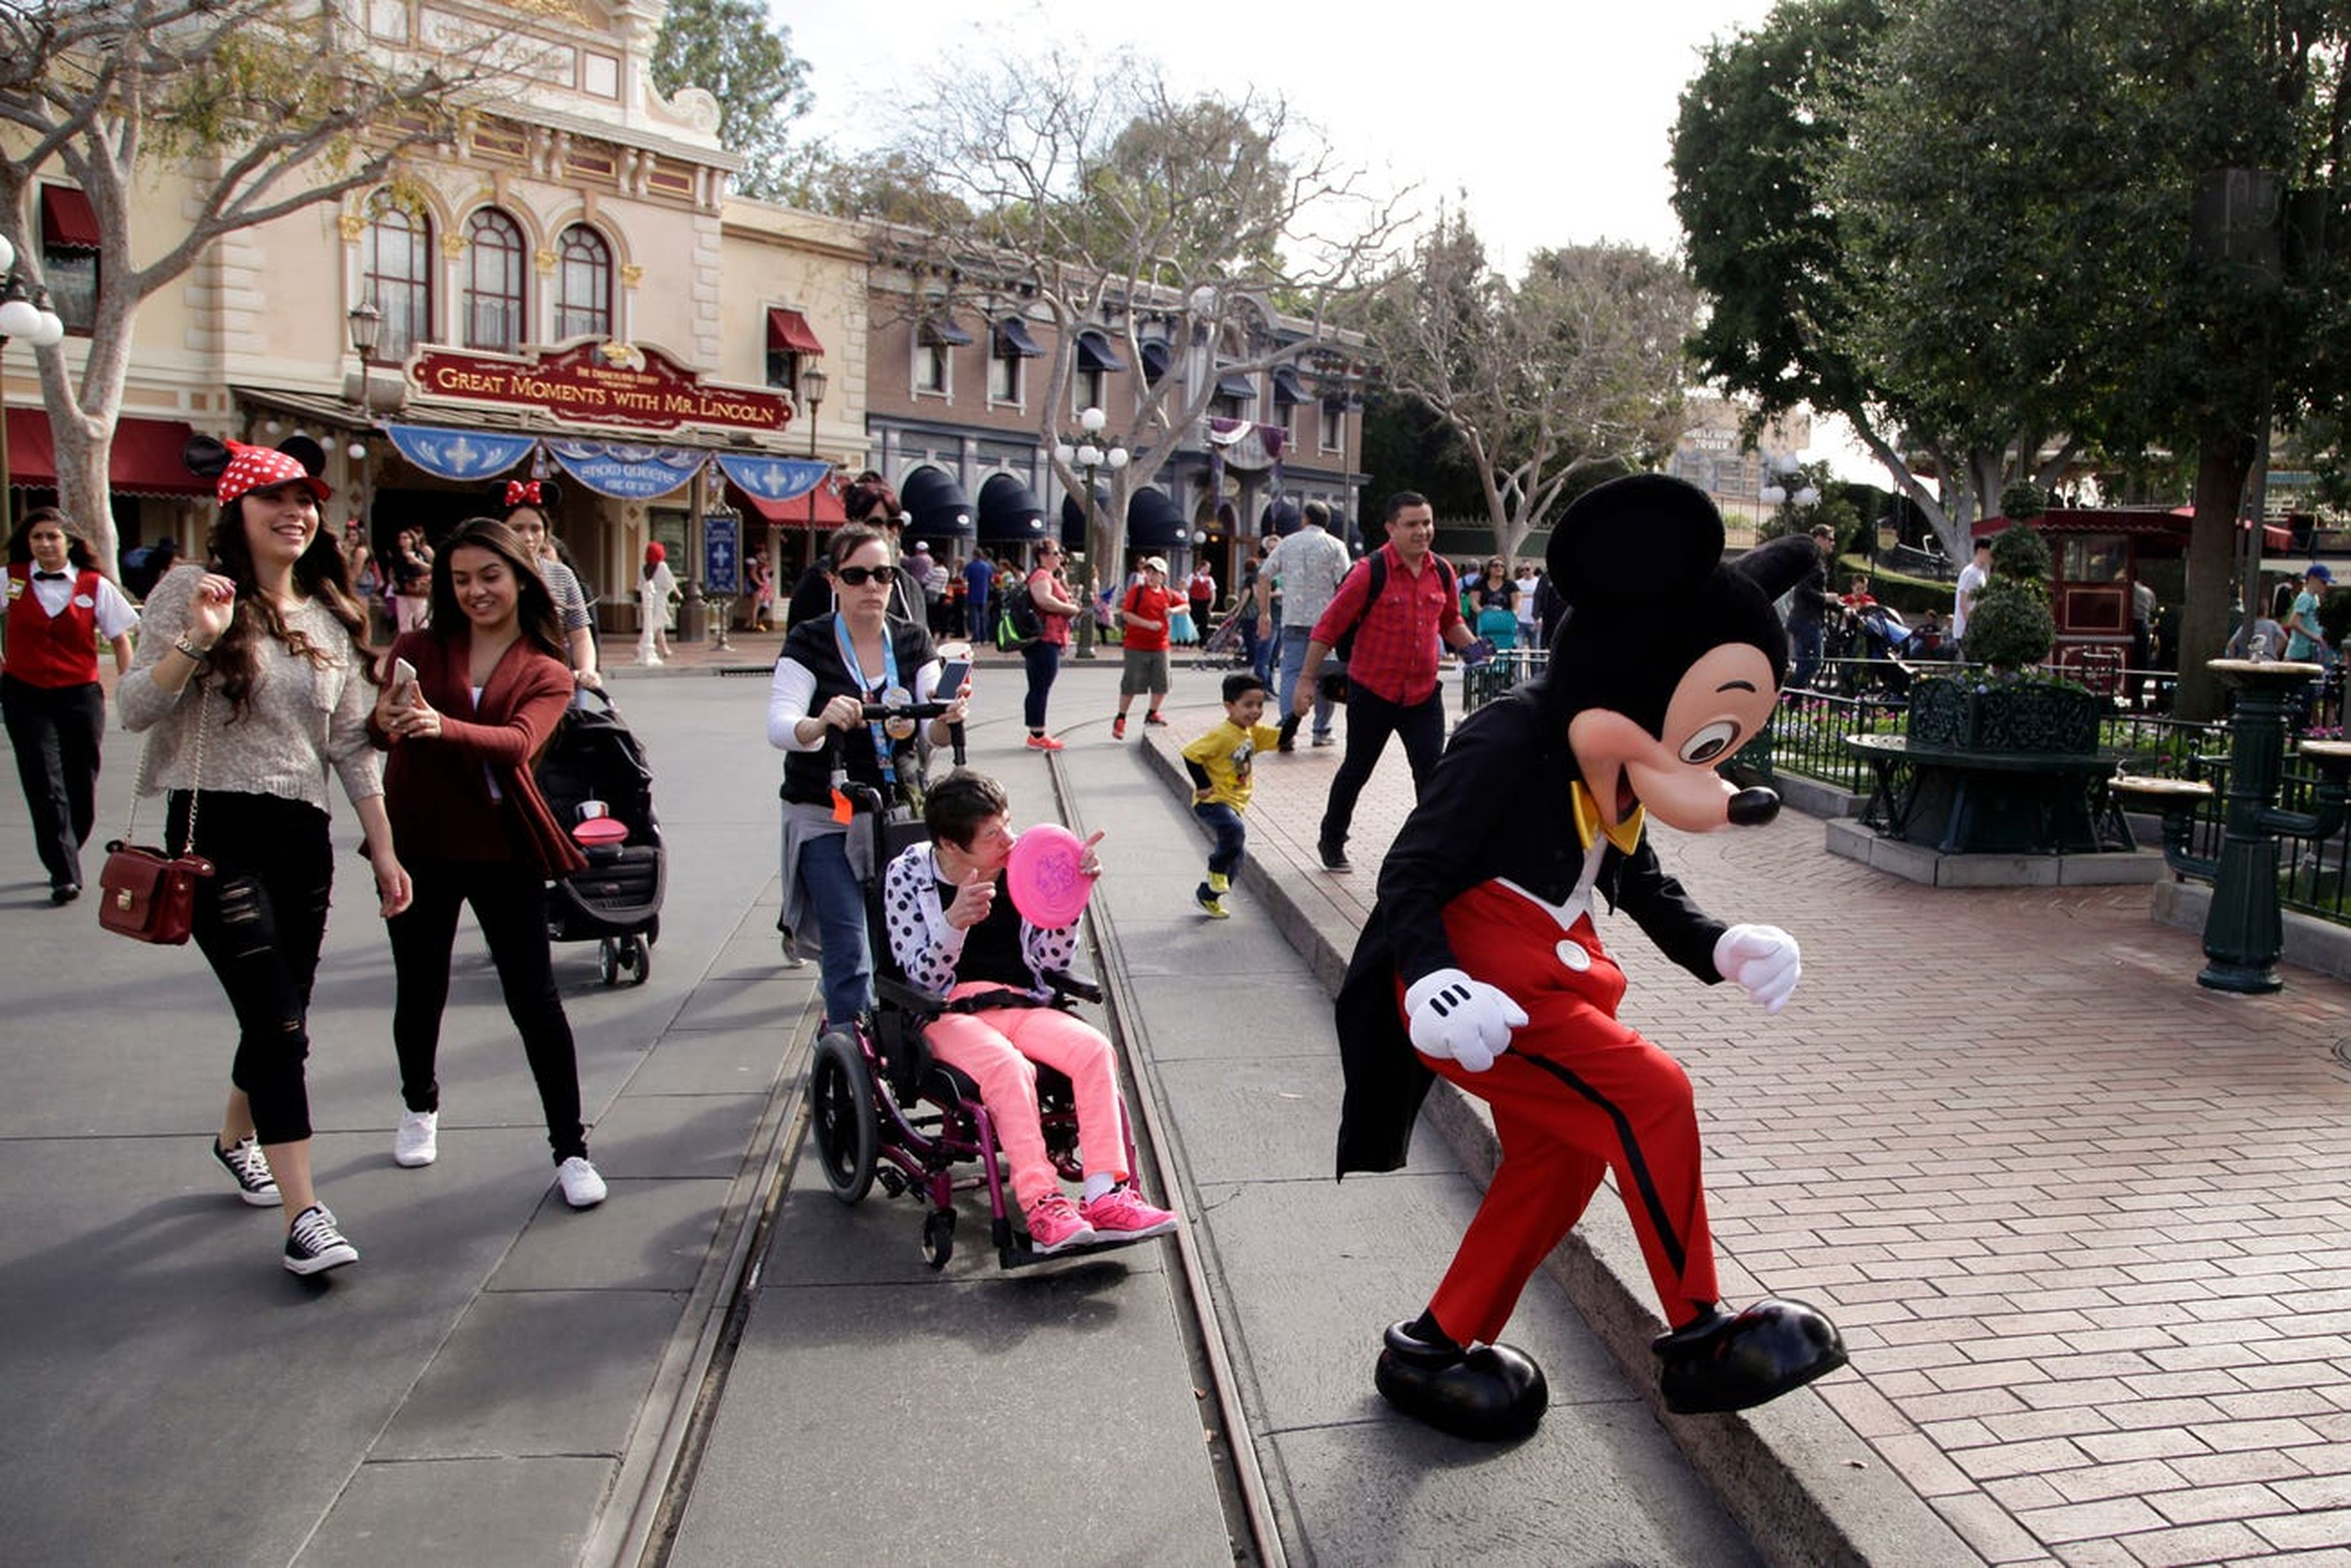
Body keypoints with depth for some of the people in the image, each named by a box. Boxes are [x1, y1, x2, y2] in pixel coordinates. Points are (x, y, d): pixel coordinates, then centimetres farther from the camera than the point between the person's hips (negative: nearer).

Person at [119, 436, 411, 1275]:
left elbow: (352, 746, 12)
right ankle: (305, 1215, -8)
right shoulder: (192, 591, -2)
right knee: (279, 1022, -12)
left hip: (303, 836, 5)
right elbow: (134, 710, -7)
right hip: (215, 832, -5)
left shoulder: (332, 617, 12)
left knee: (279, 1017, 14)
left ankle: (237, 1139, 43)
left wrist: (384, 850, 9)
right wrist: (197, 639, -23)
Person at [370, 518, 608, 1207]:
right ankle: (419, 1106, 42)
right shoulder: (418, 649, 3)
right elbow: (378, 731, -12)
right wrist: (386, 722, -37)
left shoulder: (546, 674, 2)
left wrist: (443, 727, -37)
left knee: (535, 1000, -2)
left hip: (503, 849, -1)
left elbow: (519, 743, -18)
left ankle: (571, 1149, 9)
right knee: (419, 991, 13)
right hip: (420, 844, 1)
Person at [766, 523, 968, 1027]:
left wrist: (948, 718, -30)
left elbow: (938, 735, -6)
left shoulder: (913, 641, 4)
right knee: (850, 952, -9)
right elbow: (779, 726, -19)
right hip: (826, 818, -4)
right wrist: (820, 724, -42)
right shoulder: (809, 642, -5)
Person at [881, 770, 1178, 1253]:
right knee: (1009, 1065, -35)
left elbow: (1049, 963, 4)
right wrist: (954, 921, -27)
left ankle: (1106, 1196, -28)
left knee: (1093, 1048, -24)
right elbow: (923, 978, -9)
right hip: (947, 1011, -4)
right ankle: (1042, 1208, -35)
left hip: (1018, 1004, 4)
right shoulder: (908, 875, -3)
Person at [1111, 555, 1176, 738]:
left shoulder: (1167, 594, 9)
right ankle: (1120, 719, 11)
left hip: (1160, 647, 5)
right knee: (1131, 684, -1)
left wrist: (1174, 610, -4)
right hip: (1136, 647, -5)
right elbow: (1126, 614, -14)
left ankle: (1152, 714, 29)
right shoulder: (1137, 590, -6)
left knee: (1162, 684, 9)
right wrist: (1149, 624, -22)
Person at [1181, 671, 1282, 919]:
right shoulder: (1222, 735, -19)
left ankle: (1207, 896, 33)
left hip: (1234, 804, 9)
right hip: (1213, 803, -9)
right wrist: (1204, 785, -21)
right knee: (1235, 831, -36)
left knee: (1234, 858, 15)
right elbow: (1191, 754, -22)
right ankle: (1217, 870, -12)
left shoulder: (1253, 732, 7)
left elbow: (1281, 738, 7)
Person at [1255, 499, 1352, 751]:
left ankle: (1287, 730, -13)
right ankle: (1322, 731, 13)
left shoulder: (1287, 544, 9)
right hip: (1325, 620, -1)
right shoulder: (1335, 546, 1)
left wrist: (1265, 613, 11)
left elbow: (1264, 577, 6)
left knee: (1291, 671, 0)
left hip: (1293, 619, 1)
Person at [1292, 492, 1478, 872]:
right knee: (1357, 770, 13)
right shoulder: (1370, 572, -14)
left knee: (1432, 775, 0)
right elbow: (1328, 627, -11)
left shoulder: (1442, 573, 3)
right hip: (1373, 693, -3)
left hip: (1424, 694, 3)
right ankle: (1331, 842, 34)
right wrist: (1307, 679, -11)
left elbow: (1450, 622, 20)